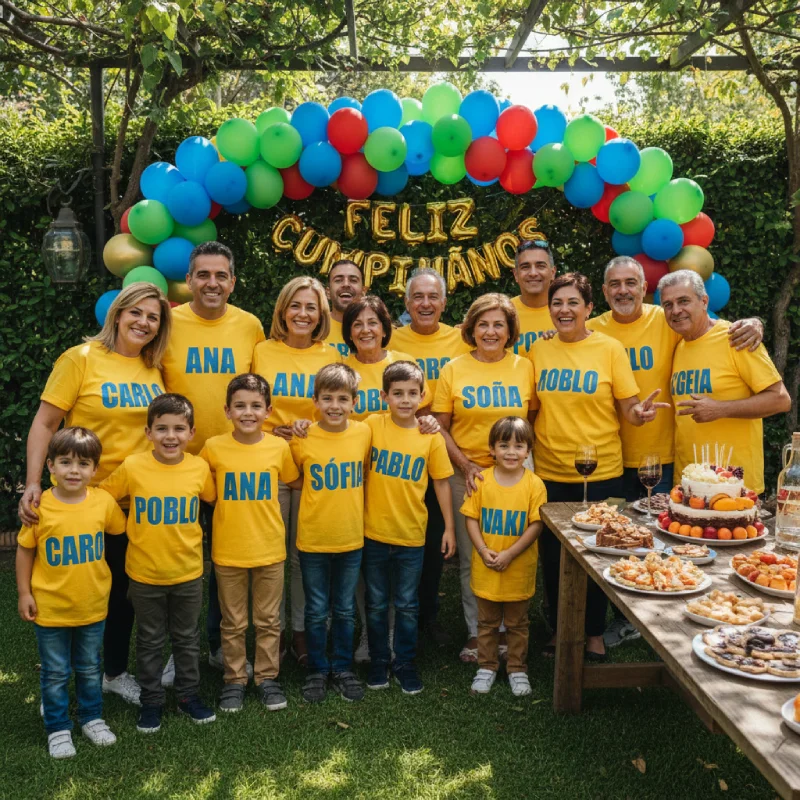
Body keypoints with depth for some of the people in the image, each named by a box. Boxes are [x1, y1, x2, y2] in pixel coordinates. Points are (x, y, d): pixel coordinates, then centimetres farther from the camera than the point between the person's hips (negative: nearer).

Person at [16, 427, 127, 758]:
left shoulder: (104, 501, -11)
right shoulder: (39, 507, -14)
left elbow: (121, 530, 7)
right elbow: (24, 550, -3)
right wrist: (24, 593, -2)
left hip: (93, 606, 2)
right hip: (50, 607, -2)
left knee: (90, 668, 19)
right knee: (55, 673, 13)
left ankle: (92, 718, 38)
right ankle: (58, 728, 30)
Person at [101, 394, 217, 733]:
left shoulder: (199, 467, -11)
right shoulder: (132, 467, -15)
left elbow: (212, 499, 6)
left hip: (188, 571, 1)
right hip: (145, 573, -1)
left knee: (187, 638, 17)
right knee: (150, 641, 15)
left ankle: (188, 695, 34)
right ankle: (151, 700, 31)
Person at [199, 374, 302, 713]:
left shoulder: (279, 447, -6)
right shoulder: (214, 448, -9)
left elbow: (294, 482, 10)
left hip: (269, 550, 1)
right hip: (227, 552, 0)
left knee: (268, 621, 14)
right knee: (233, 623, 14)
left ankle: (267, 677, 30)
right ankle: (234, 680, 30)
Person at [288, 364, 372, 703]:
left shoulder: (363, 433, -6)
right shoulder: (303, 438, -11)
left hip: (351, 538, 2)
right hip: (313, 539, -1)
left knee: (345, 611, 15)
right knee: (316, 611, 12)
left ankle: (342, 668, 32)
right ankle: (317, 670, 29)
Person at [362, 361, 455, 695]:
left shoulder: (431, 437, -5)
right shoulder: (373, 425, -8)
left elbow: (441, 483, 2)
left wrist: (449, 527, 3)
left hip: (411, 535, 0)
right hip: (374, 533, 0)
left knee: (407, 605, 13)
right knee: (376, 604, 14)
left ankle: (405, 664, 30)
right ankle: (379, 662, 31)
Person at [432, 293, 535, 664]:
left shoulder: (524, 368, 2)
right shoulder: (454, 369, 0)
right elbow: (441, 427, 1)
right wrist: (466, 465, -9)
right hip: (466, 474, 0)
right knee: (471, 558, 7)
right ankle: (475, 632, 21)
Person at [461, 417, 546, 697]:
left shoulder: (534, 484, -8)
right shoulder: (481, 480, -4)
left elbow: (536, 525, -10)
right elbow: (471, 518, -2)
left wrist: (509, 554, -17)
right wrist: (483, 550, -15)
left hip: (519, 568, -1)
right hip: (486, 569, 1)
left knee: (517, 624, 13)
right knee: (487, 622, 15)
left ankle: (517, 669, 29)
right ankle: (487, 667, 30)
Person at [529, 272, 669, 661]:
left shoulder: (609, 348, -4)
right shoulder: (538, 351, 3)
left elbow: (628, 410, -3)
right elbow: (530, 410, 9)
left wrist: (641, 412, -24)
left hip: (600, 473, -2)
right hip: (550, 473, 2)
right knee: (553, 556, 11)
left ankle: (595, 633, 27)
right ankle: (558, 629, 30)